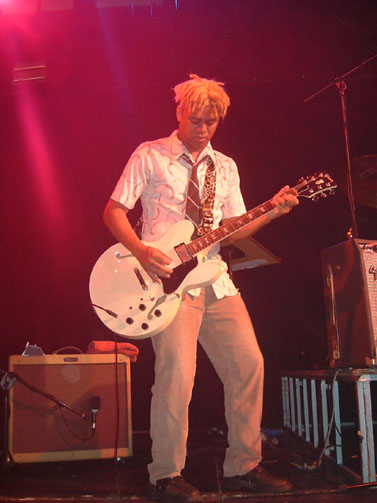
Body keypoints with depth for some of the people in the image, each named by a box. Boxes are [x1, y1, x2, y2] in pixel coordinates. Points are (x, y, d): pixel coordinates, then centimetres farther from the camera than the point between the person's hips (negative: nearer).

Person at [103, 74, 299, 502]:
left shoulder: (225, 167, 18)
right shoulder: (149, 156, 3)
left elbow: (233, 229, 14)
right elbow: (113, 211, 0)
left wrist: (270, 213, -4)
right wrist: (142, 252, -15)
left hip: (215, 281, 6)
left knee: (248, 365, 2)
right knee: (177, 376, -15)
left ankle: (242, 467, 17)